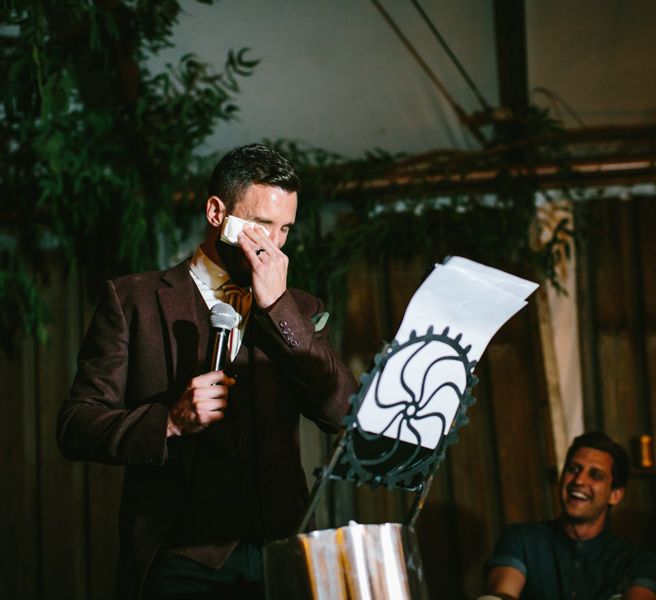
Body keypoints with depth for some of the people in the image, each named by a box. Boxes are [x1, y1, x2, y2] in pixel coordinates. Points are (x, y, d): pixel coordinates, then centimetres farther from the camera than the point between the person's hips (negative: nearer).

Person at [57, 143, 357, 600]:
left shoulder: (298, 310, 13)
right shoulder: (133, 300, 5)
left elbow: (343, 412, -2)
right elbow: (76, 427, 0)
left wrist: (277, 306, -7)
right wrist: (169, 422, -16)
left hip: (278, 557, 3)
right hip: (180, 561, -2)